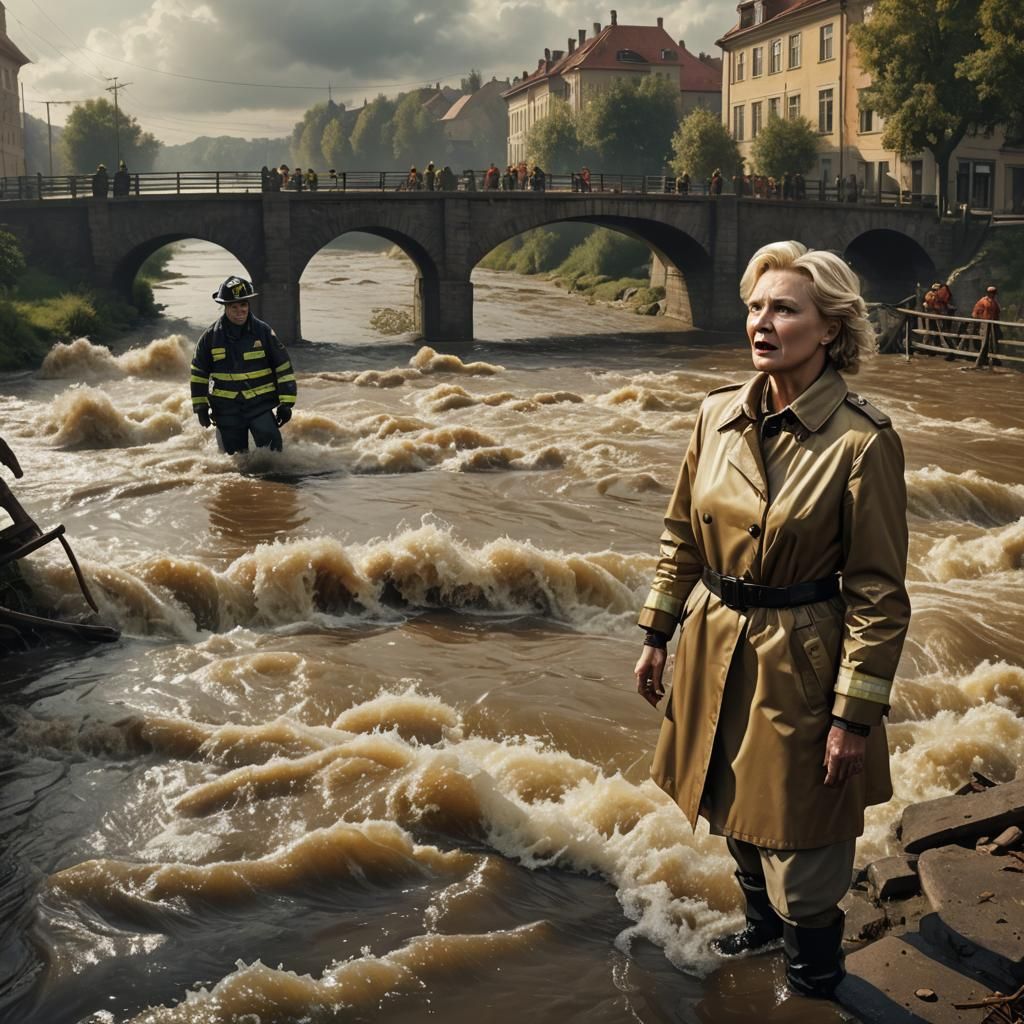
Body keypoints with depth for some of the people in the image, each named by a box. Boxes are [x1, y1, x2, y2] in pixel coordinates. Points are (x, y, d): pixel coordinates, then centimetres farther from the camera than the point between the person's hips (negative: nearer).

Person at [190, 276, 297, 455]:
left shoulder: (263, 331, -3)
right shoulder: (211, 336, 1)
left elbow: (283, 367, 2)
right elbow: (199, 372, 11)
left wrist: (286, 402, -2)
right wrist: (201, 407, 8)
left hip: (260, 404, -2)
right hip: (226, 409, 2)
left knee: (270, 447, -19)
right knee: (235, 455, 7)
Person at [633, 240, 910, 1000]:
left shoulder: (862, 440, -18)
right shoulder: (718, 415, -2)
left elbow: (880, 595, -15)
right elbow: (682, 536, 10)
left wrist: (854, 716, -14)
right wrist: (657, 636, 10)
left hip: (798, 667, -5)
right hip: (716, 650, 6)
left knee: (799, 845, 8)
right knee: (736, 816, 25)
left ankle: (814, 980, 36)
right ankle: (762, 926, 53)